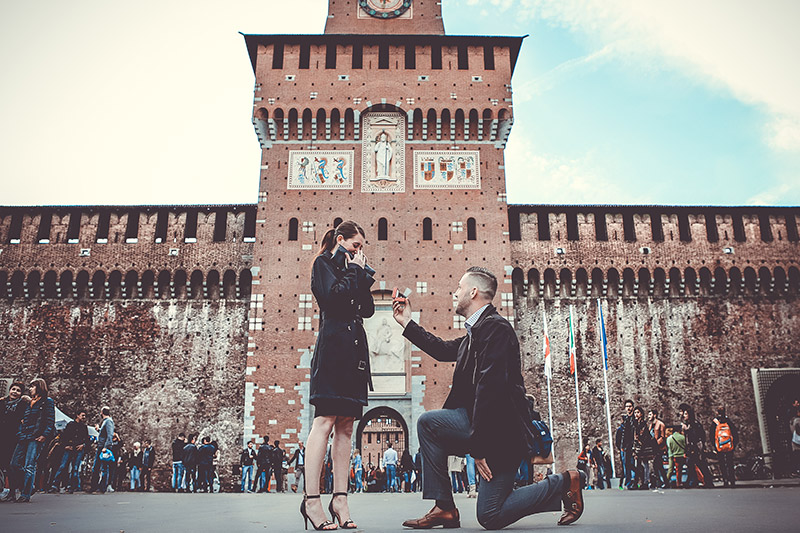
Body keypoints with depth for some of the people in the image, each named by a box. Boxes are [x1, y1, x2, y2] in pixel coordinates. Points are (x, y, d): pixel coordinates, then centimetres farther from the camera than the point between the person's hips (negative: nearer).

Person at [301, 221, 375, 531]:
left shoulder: (351, 269, 26)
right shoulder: (323, 263, 5)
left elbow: (368, 309, 19)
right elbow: (334, 296, -12)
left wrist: (363, 275, 11)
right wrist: (355, 271, 1)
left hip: (353, 349, 8)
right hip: (333, 345, -8)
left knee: (346, 424, 2)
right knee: (325, 419, -14)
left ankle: (340, 499, 2)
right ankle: (311, 499, -13)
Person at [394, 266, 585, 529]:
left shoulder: (495, 327, -18)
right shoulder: (477, 331, 13)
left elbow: (490, 387, -24)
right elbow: (444, 350, 26)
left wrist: (478, 447, -23)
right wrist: (407, 323, 30)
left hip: (502, 429, -9)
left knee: (490, 517, -4)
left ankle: (564, 483, 9)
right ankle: (444, 508, 3)